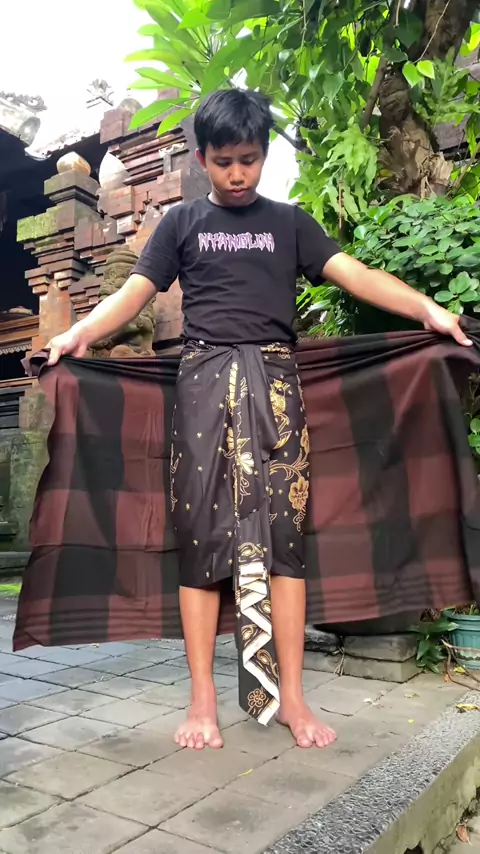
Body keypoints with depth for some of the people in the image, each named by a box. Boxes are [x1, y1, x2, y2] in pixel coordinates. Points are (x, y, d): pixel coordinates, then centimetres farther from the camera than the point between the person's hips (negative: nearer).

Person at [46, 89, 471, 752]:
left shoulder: (289, 222, 16)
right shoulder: (182, 223, 16)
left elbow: (354, 274, 5)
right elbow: (136, 292, 6)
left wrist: (428, 308, -10)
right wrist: (81, 332, -12)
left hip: (273, 381, 0)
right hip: (205, 380, 0)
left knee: (282, 528, -5)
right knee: (203, 531, -3)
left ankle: (291, 697, 5)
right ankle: (203, 699, 6)